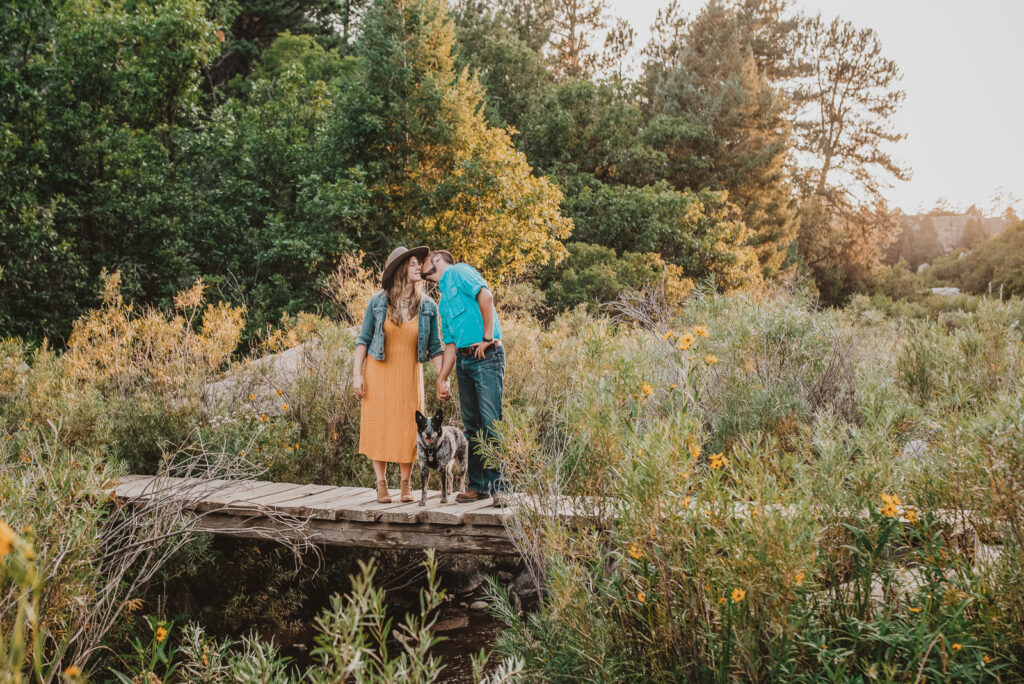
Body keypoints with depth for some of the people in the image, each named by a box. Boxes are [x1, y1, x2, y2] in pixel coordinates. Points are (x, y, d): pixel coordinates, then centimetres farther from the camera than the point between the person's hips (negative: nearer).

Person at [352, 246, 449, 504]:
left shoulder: (428, 306, -1)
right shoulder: (377, 302, -4)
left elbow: (435, 347, 2)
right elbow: (363, 340, 1)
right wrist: (357, 374, -5)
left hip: (409, 376, 1)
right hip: (379, 373, -1)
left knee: (408, 428, 1)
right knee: (379, 427, 1)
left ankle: (406, 485, 14)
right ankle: (381, 485, 12)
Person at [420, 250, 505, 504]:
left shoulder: (459, 272, 1)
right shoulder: (444, 300, 24)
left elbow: (485, 296, -16)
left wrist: (487, 337, -15)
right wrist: (442, 378, 14)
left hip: (487, 357, -9)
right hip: (463, 360, 9)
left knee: (490, 422, -10)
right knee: (471, 425, 8)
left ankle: (499, 486, -8)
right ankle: (478, 485, 14)